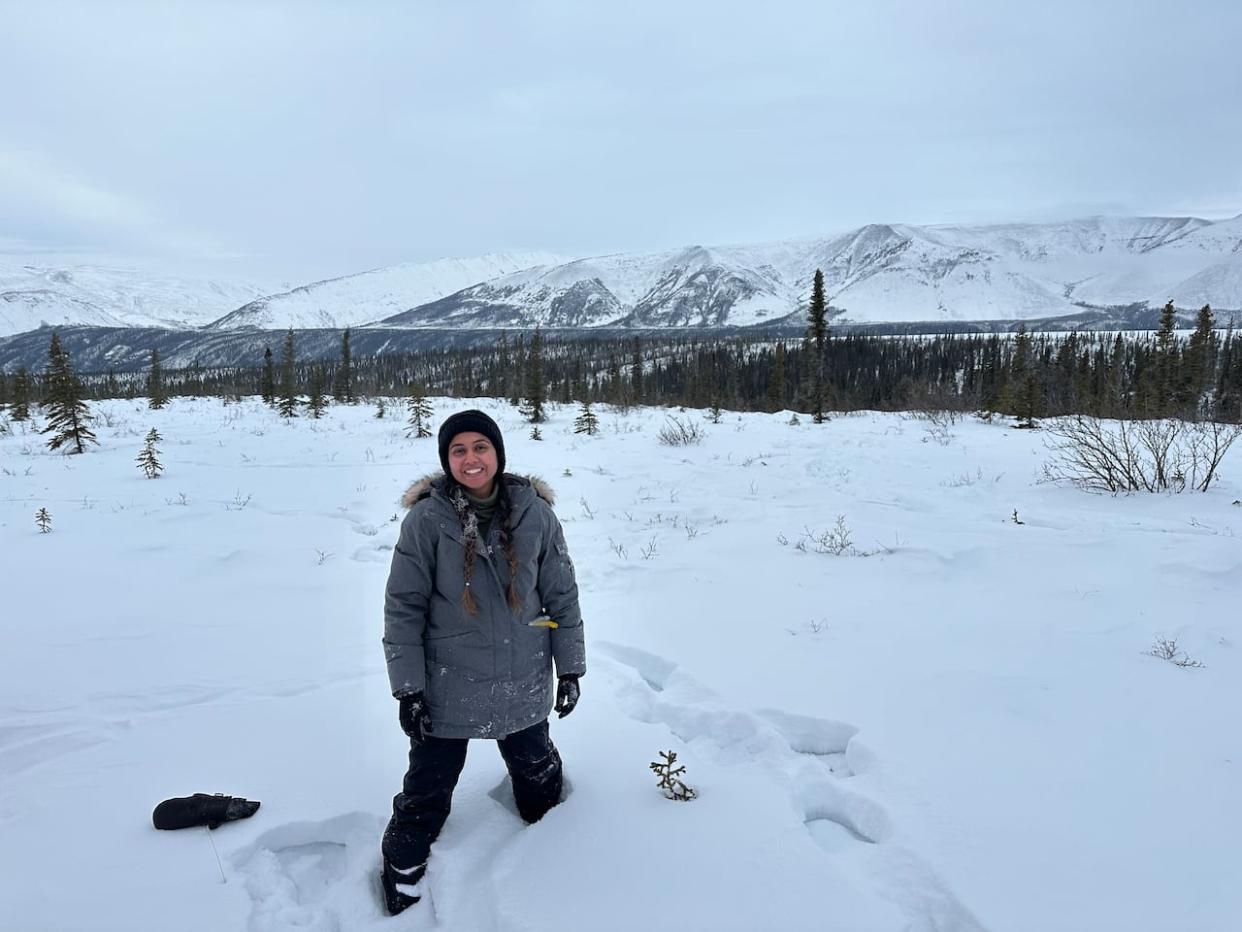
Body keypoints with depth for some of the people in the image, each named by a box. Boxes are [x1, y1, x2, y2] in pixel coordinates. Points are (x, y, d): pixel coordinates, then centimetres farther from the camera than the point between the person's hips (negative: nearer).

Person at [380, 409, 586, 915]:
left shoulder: (535, 513, -8)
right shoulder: (426, 519, -14)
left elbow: (562, 594, 1)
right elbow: (403, 606, -9)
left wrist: (570, 667, 3)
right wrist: (408, 687, -10)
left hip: (523, 685, 3)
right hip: (448, 688, -2)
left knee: (538, 775, 23)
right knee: (427, 791, 11)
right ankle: (402, 871, 39)